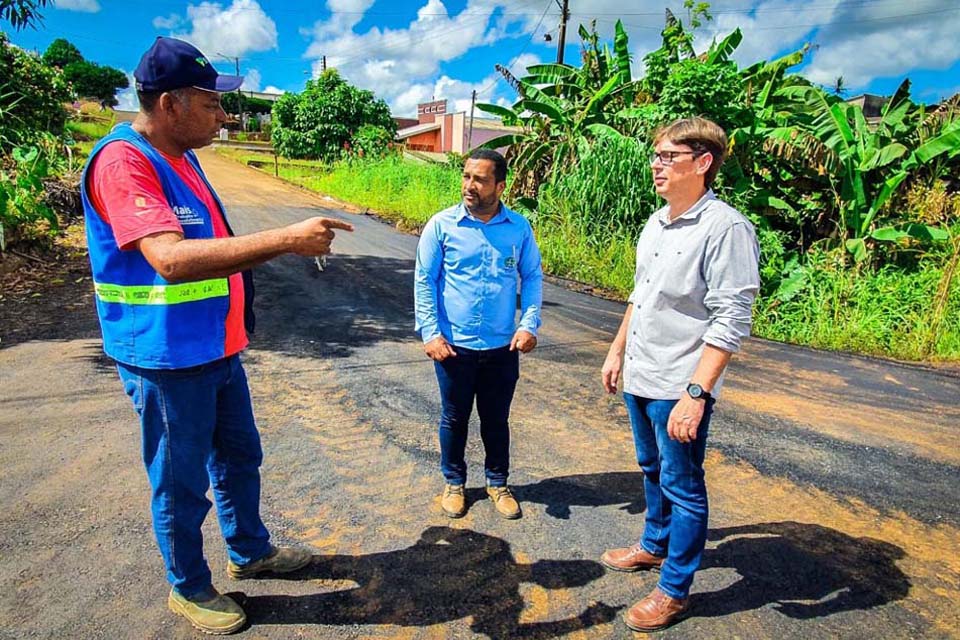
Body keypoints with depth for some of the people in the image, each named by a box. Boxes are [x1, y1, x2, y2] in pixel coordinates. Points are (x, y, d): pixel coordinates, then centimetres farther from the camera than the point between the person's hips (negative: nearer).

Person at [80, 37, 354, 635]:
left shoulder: (181, 156, 10)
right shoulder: (123, 162, -20)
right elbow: (170, 258, -35)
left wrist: (286, 242, 9)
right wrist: (284, 238, -38)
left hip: (216, 349, 9)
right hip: (168, 360, -9)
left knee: (240, 457, 22)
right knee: (182, 484, 9)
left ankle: (251, 551, 43)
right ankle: (190, 588, 33)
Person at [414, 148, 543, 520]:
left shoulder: (519, 228, -2)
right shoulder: (442, 225, -7)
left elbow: (532, 277, 6)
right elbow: (424, 280, -4)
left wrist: (529, 324, -6)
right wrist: (430, 332, -11)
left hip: (503, 346, 1)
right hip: (454, 345, -1)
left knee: (497, 418, 16)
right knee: (454, 417, 15)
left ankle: (497, 482, 37)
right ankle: (454, 482, 37)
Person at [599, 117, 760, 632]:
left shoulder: (725, 228, -18)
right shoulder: (656, 223, 8)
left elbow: (731, 321, -21)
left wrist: (696, 392, -24)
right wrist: (617, 351, 19)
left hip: (679, 388, -8)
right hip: (639, 378, 8)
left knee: (682, 487, 8)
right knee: (652, 470, 24)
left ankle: (674, 590, 26)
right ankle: (654, 546, 47)